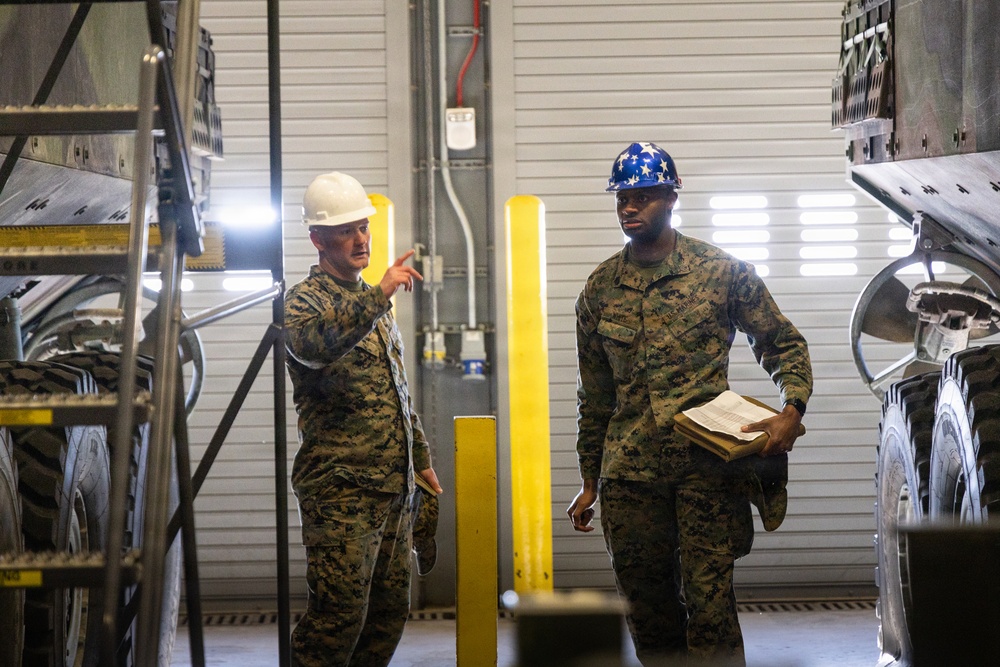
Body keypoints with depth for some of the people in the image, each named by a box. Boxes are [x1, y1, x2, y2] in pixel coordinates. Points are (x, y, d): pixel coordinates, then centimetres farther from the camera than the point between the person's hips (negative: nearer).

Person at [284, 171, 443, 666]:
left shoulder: (372, 301, 20)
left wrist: (421, 457, 26)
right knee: (340, 612, -11)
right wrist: (379, 295, -37)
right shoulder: (303, 302, -6)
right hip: (341, 489, -8)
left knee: (390, 608, 10)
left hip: (393, 486, 8)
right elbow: (314, 345, -32)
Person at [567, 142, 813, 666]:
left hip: (706, 467, -4)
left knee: (708, 604, -8)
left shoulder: (722, 271, 2)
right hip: (628, 475, 4)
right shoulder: (600, 288, 12)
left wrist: (792, 411, -12)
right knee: (646, 609, 8)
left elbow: (785, 346, 7)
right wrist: (590, 481, 17)